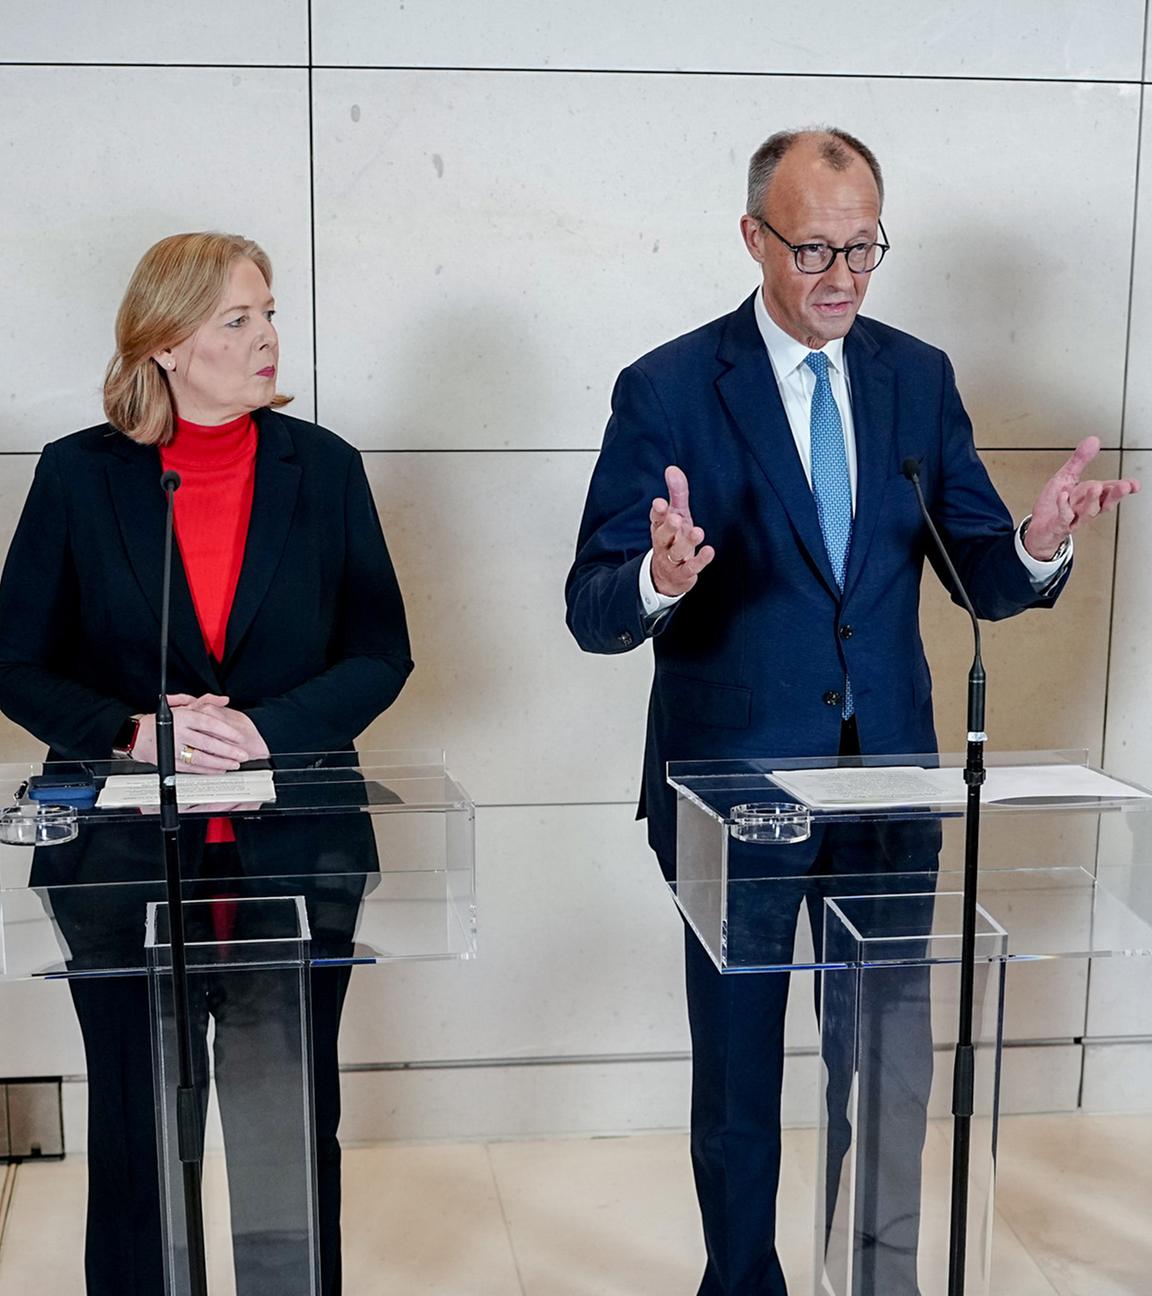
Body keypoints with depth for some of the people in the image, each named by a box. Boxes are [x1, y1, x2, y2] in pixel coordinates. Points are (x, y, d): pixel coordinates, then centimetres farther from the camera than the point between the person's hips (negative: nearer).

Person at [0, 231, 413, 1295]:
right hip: (123, 860, 0)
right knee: (137, 1138, 12)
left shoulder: (322, 467, 2)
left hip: (295, 851, 1)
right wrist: (130, 731, -16)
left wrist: (266, 730, -14)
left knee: (292, 1140, 12)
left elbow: (381, 651, 1)